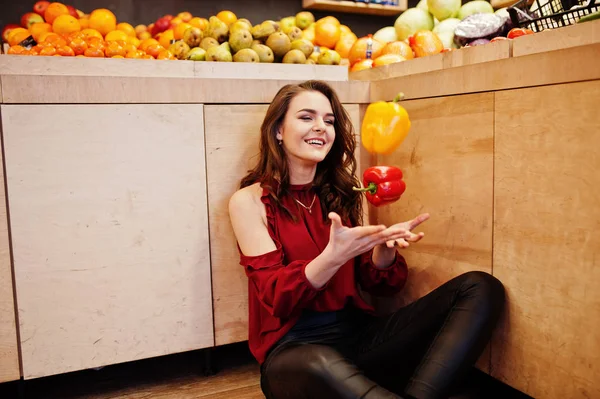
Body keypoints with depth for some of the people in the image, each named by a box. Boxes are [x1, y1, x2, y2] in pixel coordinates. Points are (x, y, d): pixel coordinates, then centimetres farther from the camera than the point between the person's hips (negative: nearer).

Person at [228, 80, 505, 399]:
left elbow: (378, 284, 9)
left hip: (361, 334, 6)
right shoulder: (249, 201, -1)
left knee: (481, 288, -12)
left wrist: (385, 247, -13)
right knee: (320, 366, -43)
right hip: (293, 348, -5)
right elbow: (275, 297, -10)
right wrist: (333, 257, -28)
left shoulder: (342, 193, 12)